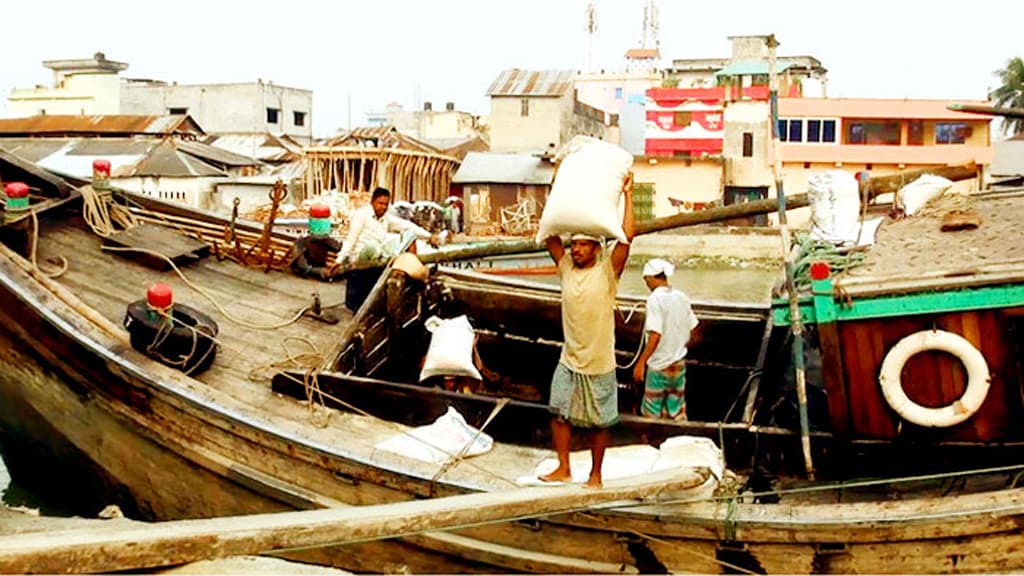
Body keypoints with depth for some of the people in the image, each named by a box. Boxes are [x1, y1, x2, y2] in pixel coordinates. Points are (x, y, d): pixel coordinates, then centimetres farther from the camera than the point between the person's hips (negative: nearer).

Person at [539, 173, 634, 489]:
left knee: (598, 422, 7)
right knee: (559, 413, 7)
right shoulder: (566, 268, 1)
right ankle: (563, 469, 21)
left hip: (598, 363, -4)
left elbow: (626, 239, -21)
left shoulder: (607, 271, -10)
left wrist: (627, 195, -20)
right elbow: (550, 236, 4)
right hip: (568, 360, 4)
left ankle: (595, 475, 20)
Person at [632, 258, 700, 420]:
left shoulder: (655, 298, -15)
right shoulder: (682, 297, 5)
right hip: (679, 364, 7)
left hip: (660, 366, -6)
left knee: (652, 413, 5)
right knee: (678, 414, 13)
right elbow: (693, 331, 11)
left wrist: (641, 362, -19)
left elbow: (655, 335, -22)